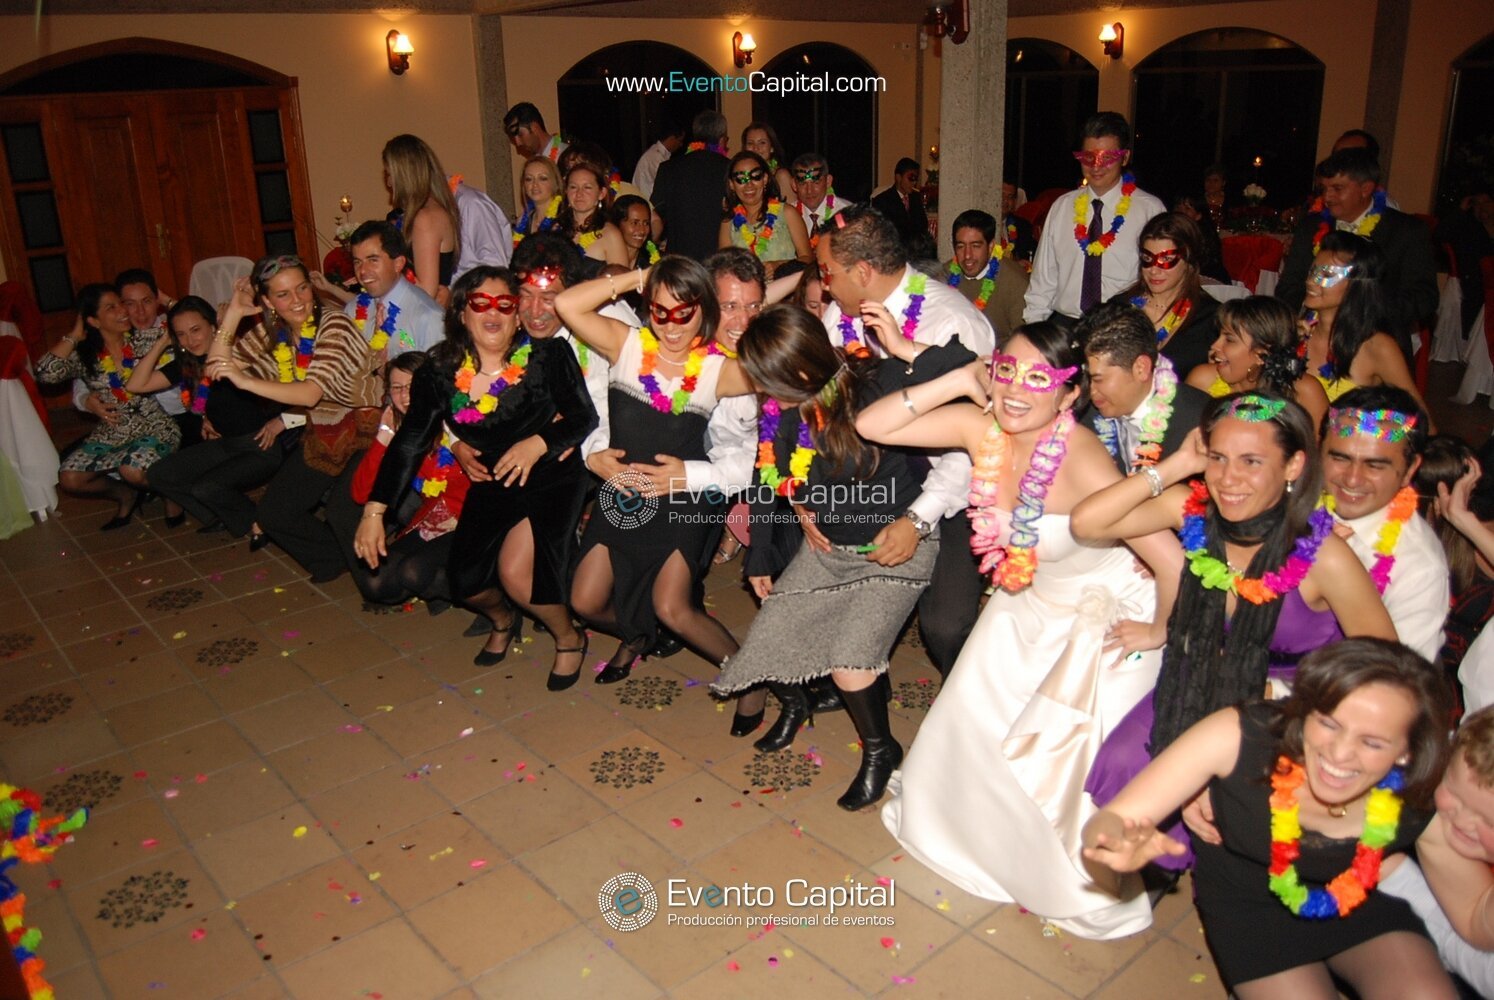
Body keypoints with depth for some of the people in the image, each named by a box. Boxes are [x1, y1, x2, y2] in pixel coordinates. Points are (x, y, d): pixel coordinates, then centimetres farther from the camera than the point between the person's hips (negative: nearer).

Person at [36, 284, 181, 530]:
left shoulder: (146, 339, -3)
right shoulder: (84, 357, 1)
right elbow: (45, 372, -16)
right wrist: (75, 335, -8)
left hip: (154, 428, -3)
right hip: (110, 435, 4)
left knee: (133, 470, -32)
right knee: (69, 478, -13)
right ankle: (125, 495, 16)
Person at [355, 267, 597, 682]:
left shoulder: (548, 356, -13)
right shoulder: (440, 375, -5)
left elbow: (584, 418, -8)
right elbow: (408, 444, -3)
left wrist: (537, 443, -26)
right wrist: (374, 511, -9)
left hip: (551, 479, -4)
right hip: (491, 487, 4)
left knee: (516, 573, -22)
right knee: (466, 584, -8)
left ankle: (569, 639, 10)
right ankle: (503, 620, 32)